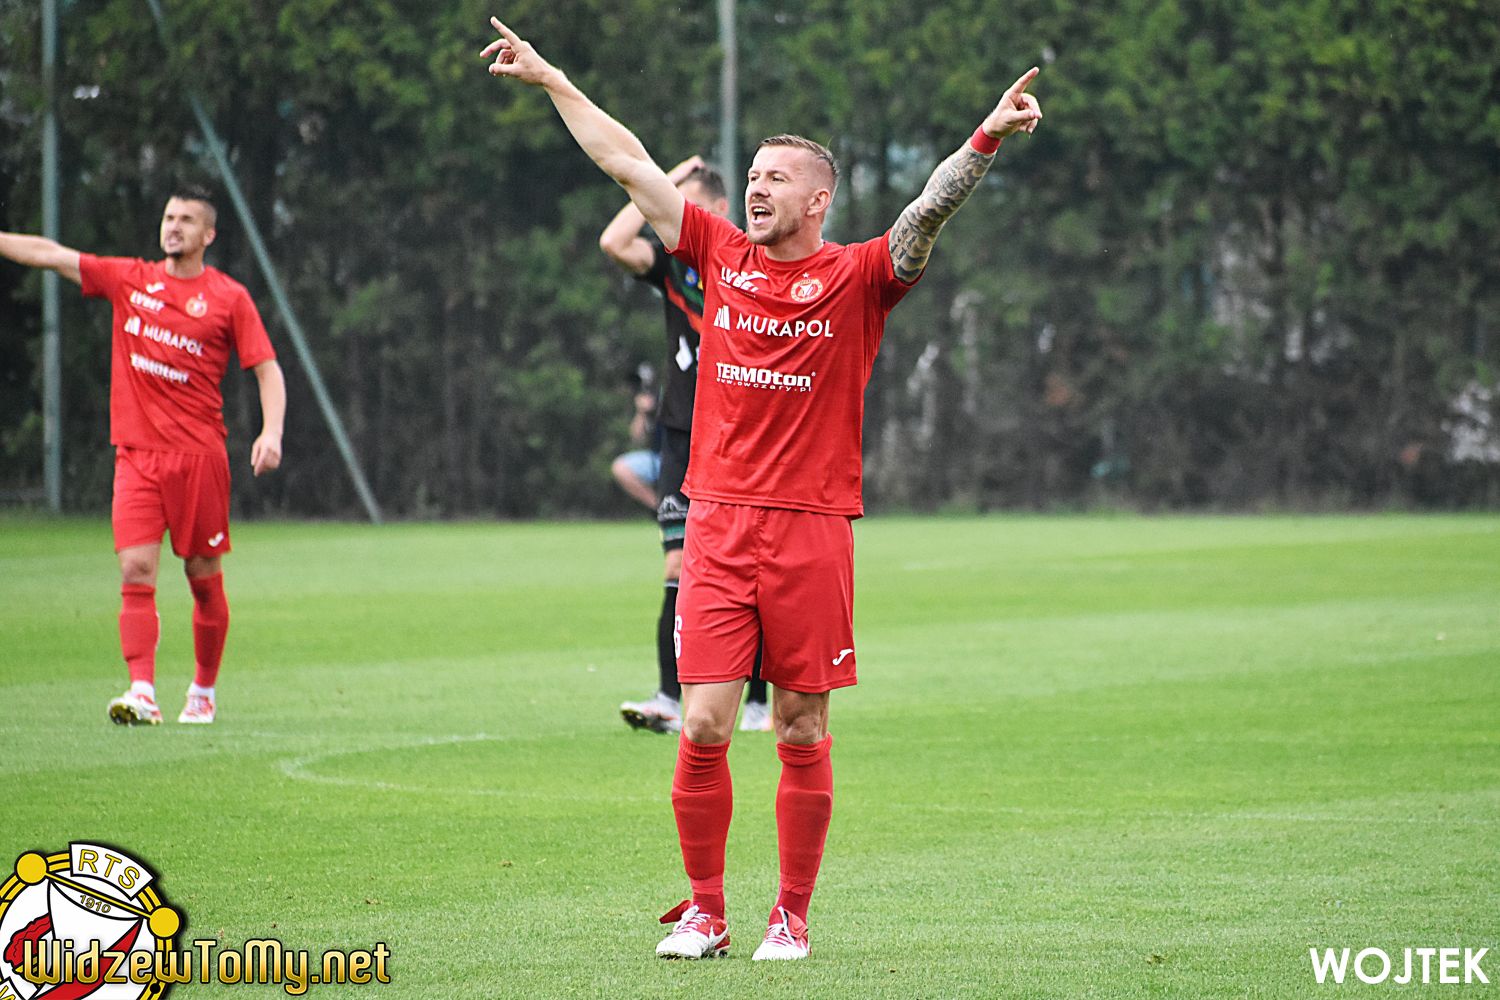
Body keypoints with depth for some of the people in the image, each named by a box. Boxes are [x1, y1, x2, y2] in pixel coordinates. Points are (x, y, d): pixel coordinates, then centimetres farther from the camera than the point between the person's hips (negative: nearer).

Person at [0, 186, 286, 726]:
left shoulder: (229, 297, 1)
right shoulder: (129, 279, 10)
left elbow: (267, 368, 0)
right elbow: (50, 254, 11)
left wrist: (271, 432, -15)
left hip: (198, 454, -2)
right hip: (136, 453, 2)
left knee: (204, 577, 4)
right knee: (136, 572, -11)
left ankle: (203, 692, 20)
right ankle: (142, 694, -17)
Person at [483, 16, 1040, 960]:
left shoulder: (857, 278, 1)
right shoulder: (722, 255, 10)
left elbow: (930, 210, -14)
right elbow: (627, 164, 16)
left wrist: (987, 139, -30)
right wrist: (551, 80, 20)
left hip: (812, 534, -2)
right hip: (718, 526, 2)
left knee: (803, 736, 3)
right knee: (703, 726, -2)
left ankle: (793, 916, 12)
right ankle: (704, 911, 9)